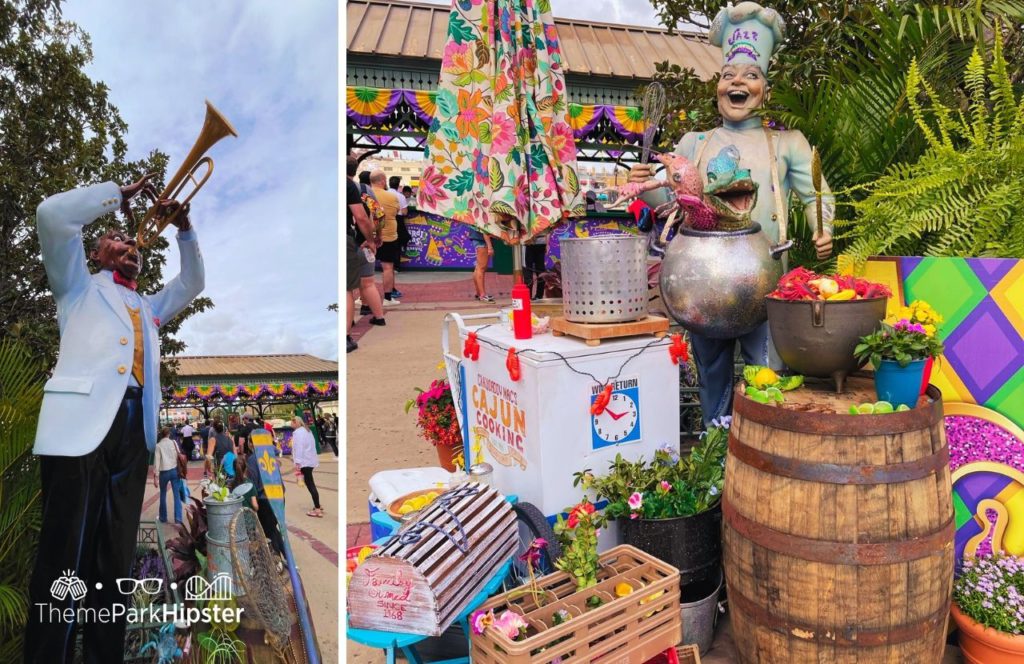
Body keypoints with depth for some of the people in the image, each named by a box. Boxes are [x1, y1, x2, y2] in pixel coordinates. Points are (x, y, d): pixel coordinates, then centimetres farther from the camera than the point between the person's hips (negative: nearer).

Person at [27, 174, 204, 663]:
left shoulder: (148, 308, 32)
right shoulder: (79, 288, 18)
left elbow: (192, 283, 35)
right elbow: (53, 214, 5)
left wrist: (183, 228, 25)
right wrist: (121, 193, 10)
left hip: (133, 428, 5)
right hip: (81, 422, -5)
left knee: (115, 560, 5)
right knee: (64, 555, -8)